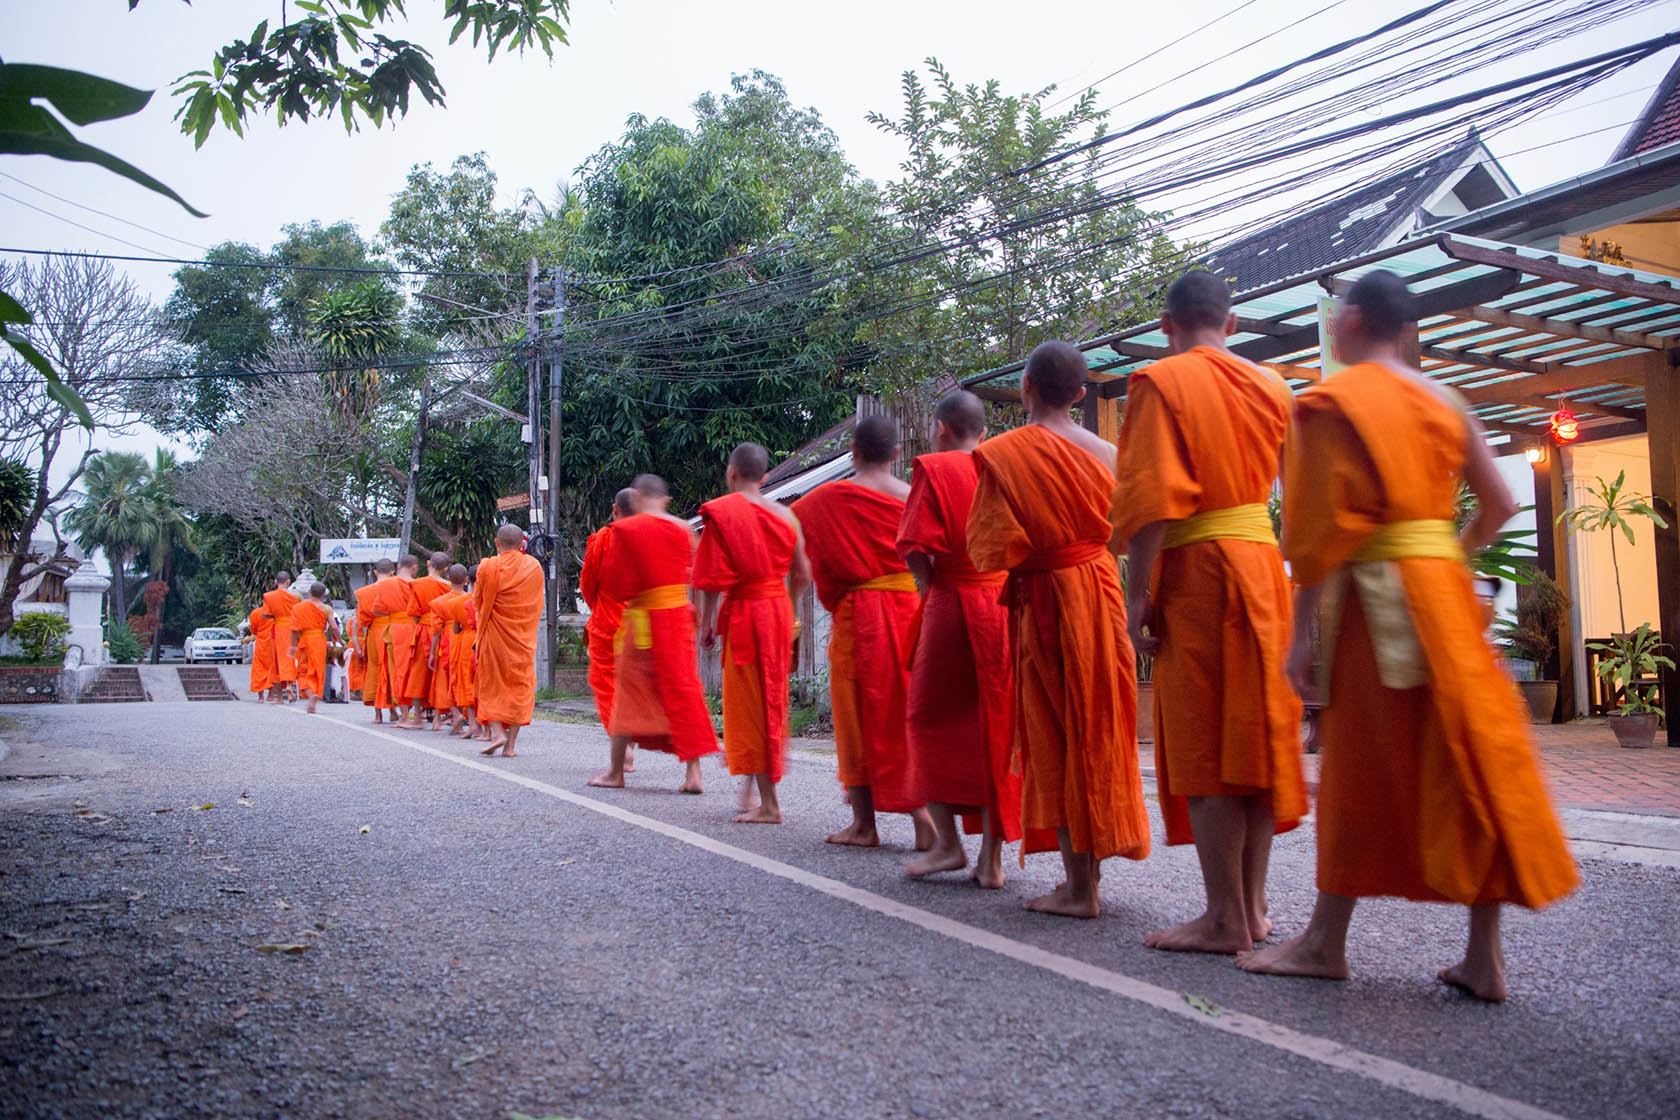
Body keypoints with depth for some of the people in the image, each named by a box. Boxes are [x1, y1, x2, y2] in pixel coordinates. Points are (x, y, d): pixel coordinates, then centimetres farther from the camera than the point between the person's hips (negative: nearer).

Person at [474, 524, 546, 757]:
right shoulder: (534, 567, -1)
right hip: (523, 637, 2)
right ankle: (511, 744, 3)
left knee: (491, 685, 11)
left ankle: (497, 732, -6)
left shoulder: (488, 567, -8)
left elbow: (478, 602, 3)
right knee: (520, 686, 6)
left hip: (494, 634, -1)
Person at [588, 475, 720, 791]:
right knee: (683, 688, 6)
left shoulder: (626, 530, -9)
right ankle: (693, 773, 0)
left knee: (629, 693, 8)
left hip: (642, 619, -4)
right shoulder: (683, 529, 3)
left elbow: (614, 584, -9)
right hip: (680, 616, 4)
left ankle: (616, 771, 18)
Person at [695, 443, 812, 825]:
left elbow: (713, 578, -12)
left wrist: (707, 622, -3)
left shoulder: (721, 512, -8)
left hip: (744, 613, -6)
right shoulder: (783, 513, 7)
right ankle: (752, 789, 25)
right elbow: (802, 576, 7)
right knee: (772, 700, 17)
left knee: (748, 706, 0)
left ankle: (769, 804, 0)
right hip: (780, 611, 6)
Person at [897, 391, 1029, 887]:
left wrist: (929, 586, 4)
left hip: (951, 604, -4)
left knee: (930, 717, 10)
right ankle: (991, 859, 8)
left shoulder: (933, 469, -3)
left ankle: (948, 842, 6)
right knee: (995, 725, 6)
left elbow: (916, 548, -12)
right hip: (1008, 602, 4)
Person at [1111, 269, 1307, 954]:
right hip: (1264, 563, 6)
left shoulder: (1160, 383, -5)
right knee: (1255, 732, 10)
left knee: (1203, 744, -3)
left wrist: (1137, 595, -13)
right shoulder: (1269, 387, 14)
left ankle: (1225, 918, 1)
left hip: (1195, 571, -6)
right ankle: (1253, 906, 18)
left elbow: (1150, 499, -14)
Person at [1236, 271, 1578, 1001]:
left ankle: (1326, 943, 12)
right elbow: (1500, 504, 10)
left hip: (1373, 599, -6)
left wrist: (1302, 632, -11)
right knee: (1464, 759, 7)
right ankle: (1483, 954, 10)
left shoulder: (1330, 402, -6)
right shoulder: (1445, 401, 12)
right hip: (1445, 591, 6)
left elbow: (1321, 528, -13)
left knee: (1363, 773, 1)